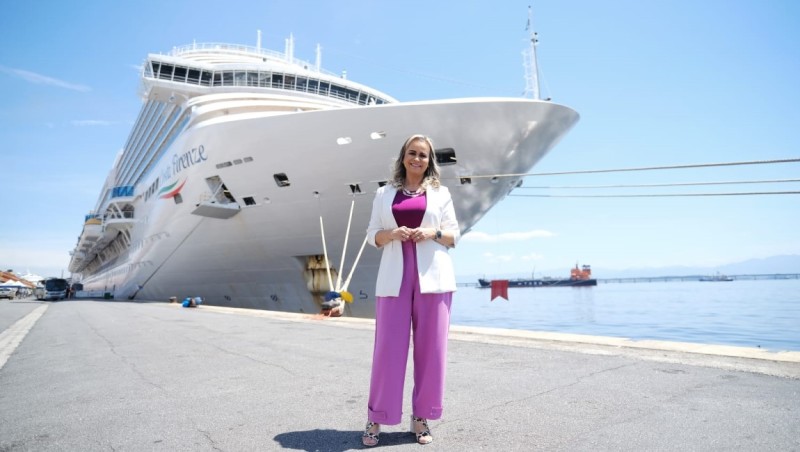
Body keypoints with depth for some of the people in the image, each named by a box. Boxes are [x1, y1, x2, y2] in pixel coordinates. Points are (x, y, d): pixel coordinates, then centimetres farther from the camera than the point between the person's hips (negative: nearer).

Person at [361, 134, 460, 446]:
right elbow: (372, 235, 11)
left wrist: (433, 233, -9)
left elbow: (454, 236, 11)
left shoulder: (440, 193, 12)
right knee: (388, 347, -1)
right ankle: (376, 419, 12)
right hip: (395, 277, 0)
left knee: (430, 348, 2)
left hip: (432, 276, 0)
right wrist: (392, 234, -9)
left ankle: (421, 417, 16)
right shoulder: (385, 193, 13)